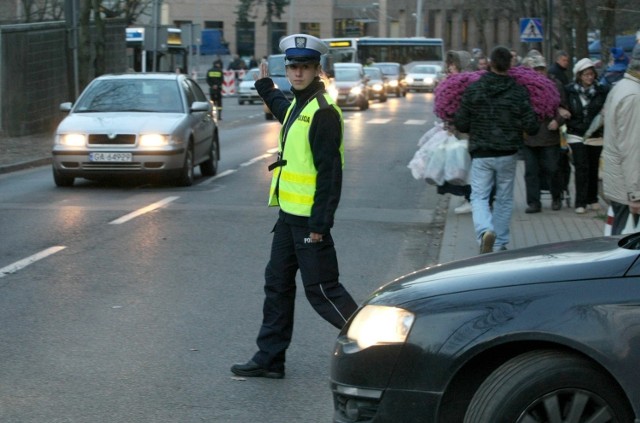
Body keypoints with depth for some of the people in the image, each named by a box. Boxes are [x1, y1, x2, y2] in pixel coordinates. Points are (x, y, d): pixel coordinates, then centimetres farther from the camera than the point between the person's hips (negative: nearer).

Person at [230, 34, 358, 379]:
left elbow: (329, 171, -21)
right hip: (289, 214, 10)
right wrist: (266, 87, 52)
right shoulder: (298, 105, 13)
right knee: (277, 285, 14)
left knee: (322, 290, -5)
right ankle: (269, 358, 22)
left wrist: (320, 223, -24)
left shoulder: (323, 111, -17)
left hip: (309, 219, -10)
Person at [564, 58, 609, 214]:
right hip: (577, 136, -2)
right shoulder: (570, 91, -2)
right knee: (582, 167, -8)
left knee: (593, 168, 9)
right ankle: (580, 202, -4)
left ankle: (592, 199, 22)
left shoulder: (601, 91, 1)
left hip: (596, 136, 2)